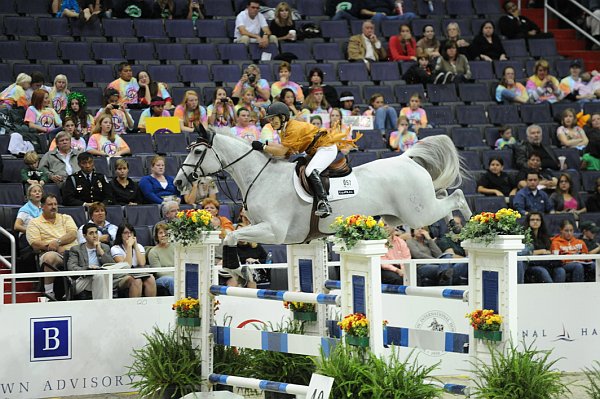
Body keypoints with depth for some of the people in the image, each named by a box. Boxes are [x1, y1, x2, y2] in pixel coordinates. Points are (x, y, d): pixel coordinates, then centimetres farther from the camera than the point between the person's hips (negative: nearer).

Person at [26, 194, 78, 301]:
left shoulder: (66, 218, 24)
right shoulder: (34, 223, 14)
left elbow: (73, 234, 6)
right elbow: (35, 244, 0)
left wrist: (58, 242, -12)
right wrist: (57, 248, -11)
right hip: (53, 253, -3)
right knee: (50, 257, -40)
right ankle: (48, 292, -32)